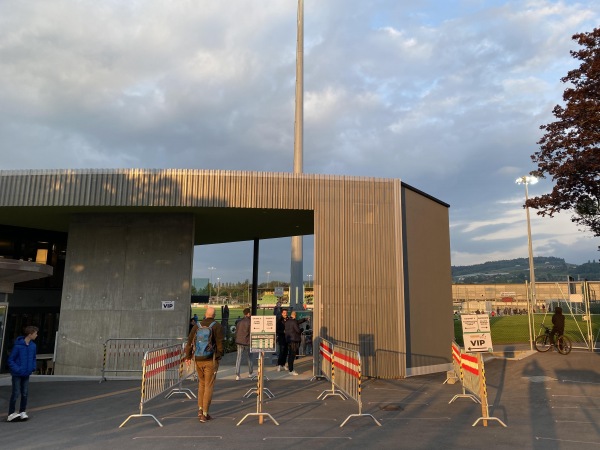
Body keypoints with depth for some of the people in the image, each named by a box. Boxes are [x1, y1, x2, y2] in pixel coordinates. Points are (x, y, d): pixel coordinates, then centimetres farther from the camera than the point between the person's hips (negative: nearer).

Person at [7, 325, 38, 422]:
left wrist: (33, 368, 3)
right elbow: (10, 360, -12)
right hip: (17, 375, -6)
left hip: (26, 374, 6)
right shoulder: (18, 345, -18)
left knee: (25, 394, 9)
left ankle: (22, 412, 21)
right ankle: (11, 414, 10)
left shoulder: (33, 346, 1)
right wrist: (17, 369, -18)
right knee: (16, 393, -2)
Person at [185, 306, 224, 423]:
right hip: (211, 361, -3)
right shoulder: (217, 327, -7)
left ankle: (200, 409, 17)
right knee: (209, 386, 4)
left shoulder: (197, 326, 3)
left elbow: (189, 343, 6)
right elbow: (220, 345, -11)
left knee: (201, 384, 21)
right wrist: (218, 357, 3)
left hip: (198, 360, 4)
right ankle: (204, 414, 5)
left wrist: (188, 356, 17)